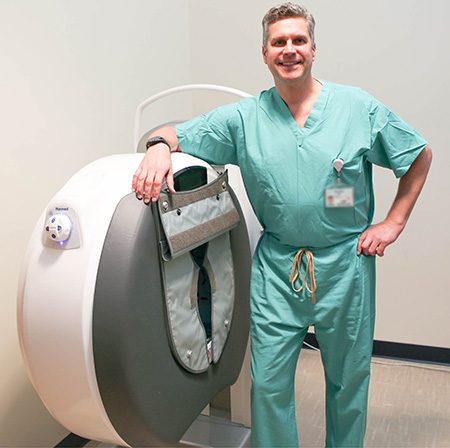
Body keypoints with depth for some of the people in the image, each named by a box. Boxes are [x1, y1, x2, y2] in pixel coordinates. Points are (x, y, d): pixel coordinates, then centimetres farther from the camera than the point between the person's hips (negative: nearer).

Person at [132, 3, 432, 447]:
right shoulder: (244, 117, -2)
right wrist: (159, 148, -23)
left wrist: (392, 223, -1)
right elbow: (175, 133, 1)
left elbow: (420, 156, 6)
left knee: (348, 381, 17)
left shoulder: (359, 108, -4)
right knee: (268, 382, 7)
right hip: (276, 266, 0)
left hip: (345, 264, 0)